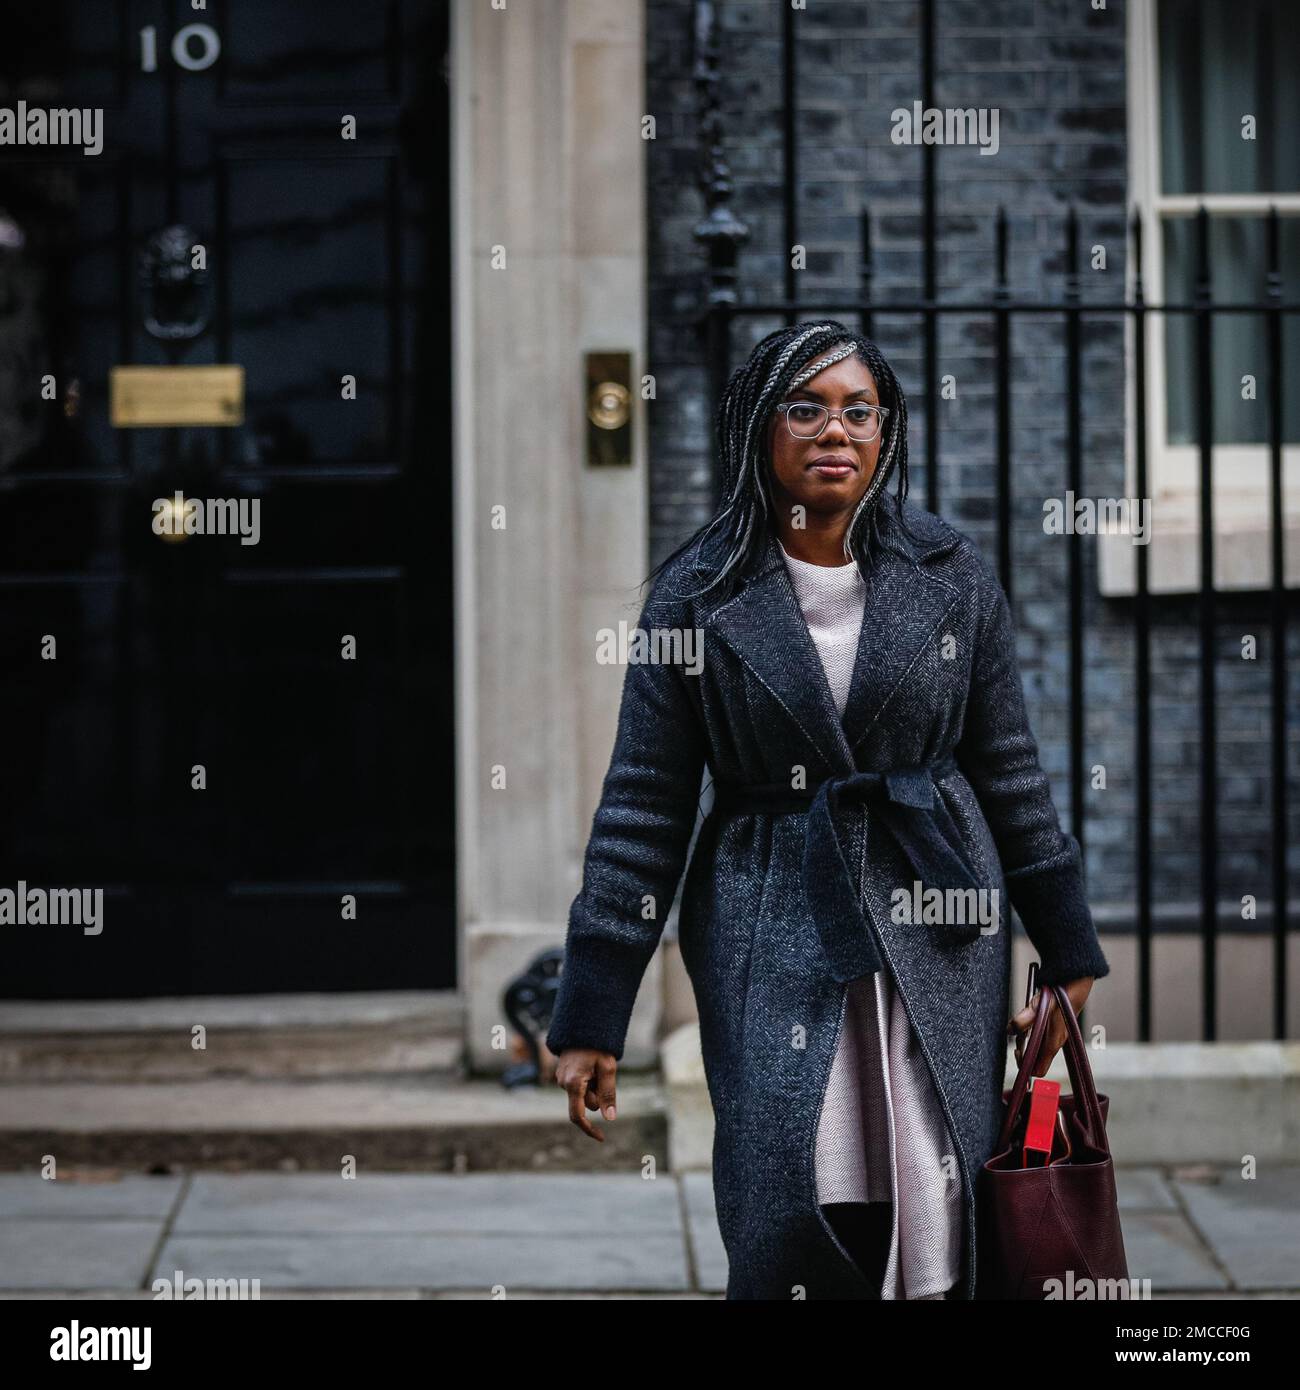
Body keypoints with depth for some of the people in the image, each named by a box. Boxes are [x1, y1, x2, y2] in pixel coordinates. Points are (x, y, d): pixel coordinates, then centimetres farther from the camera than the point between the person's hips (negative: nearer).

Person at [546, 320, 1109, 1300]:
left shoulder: (952, 576, 5)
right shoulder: (698, 595, 0)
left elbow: (1011, 774, 12)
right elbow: (643, 809, 0)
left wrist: (1068, 956, 11)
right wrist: (592, 1016, -3)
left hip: (938, 926, 2)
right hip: (770, 935, -2)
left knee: (943, 1228, -1)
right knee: (787, 1223, -13)